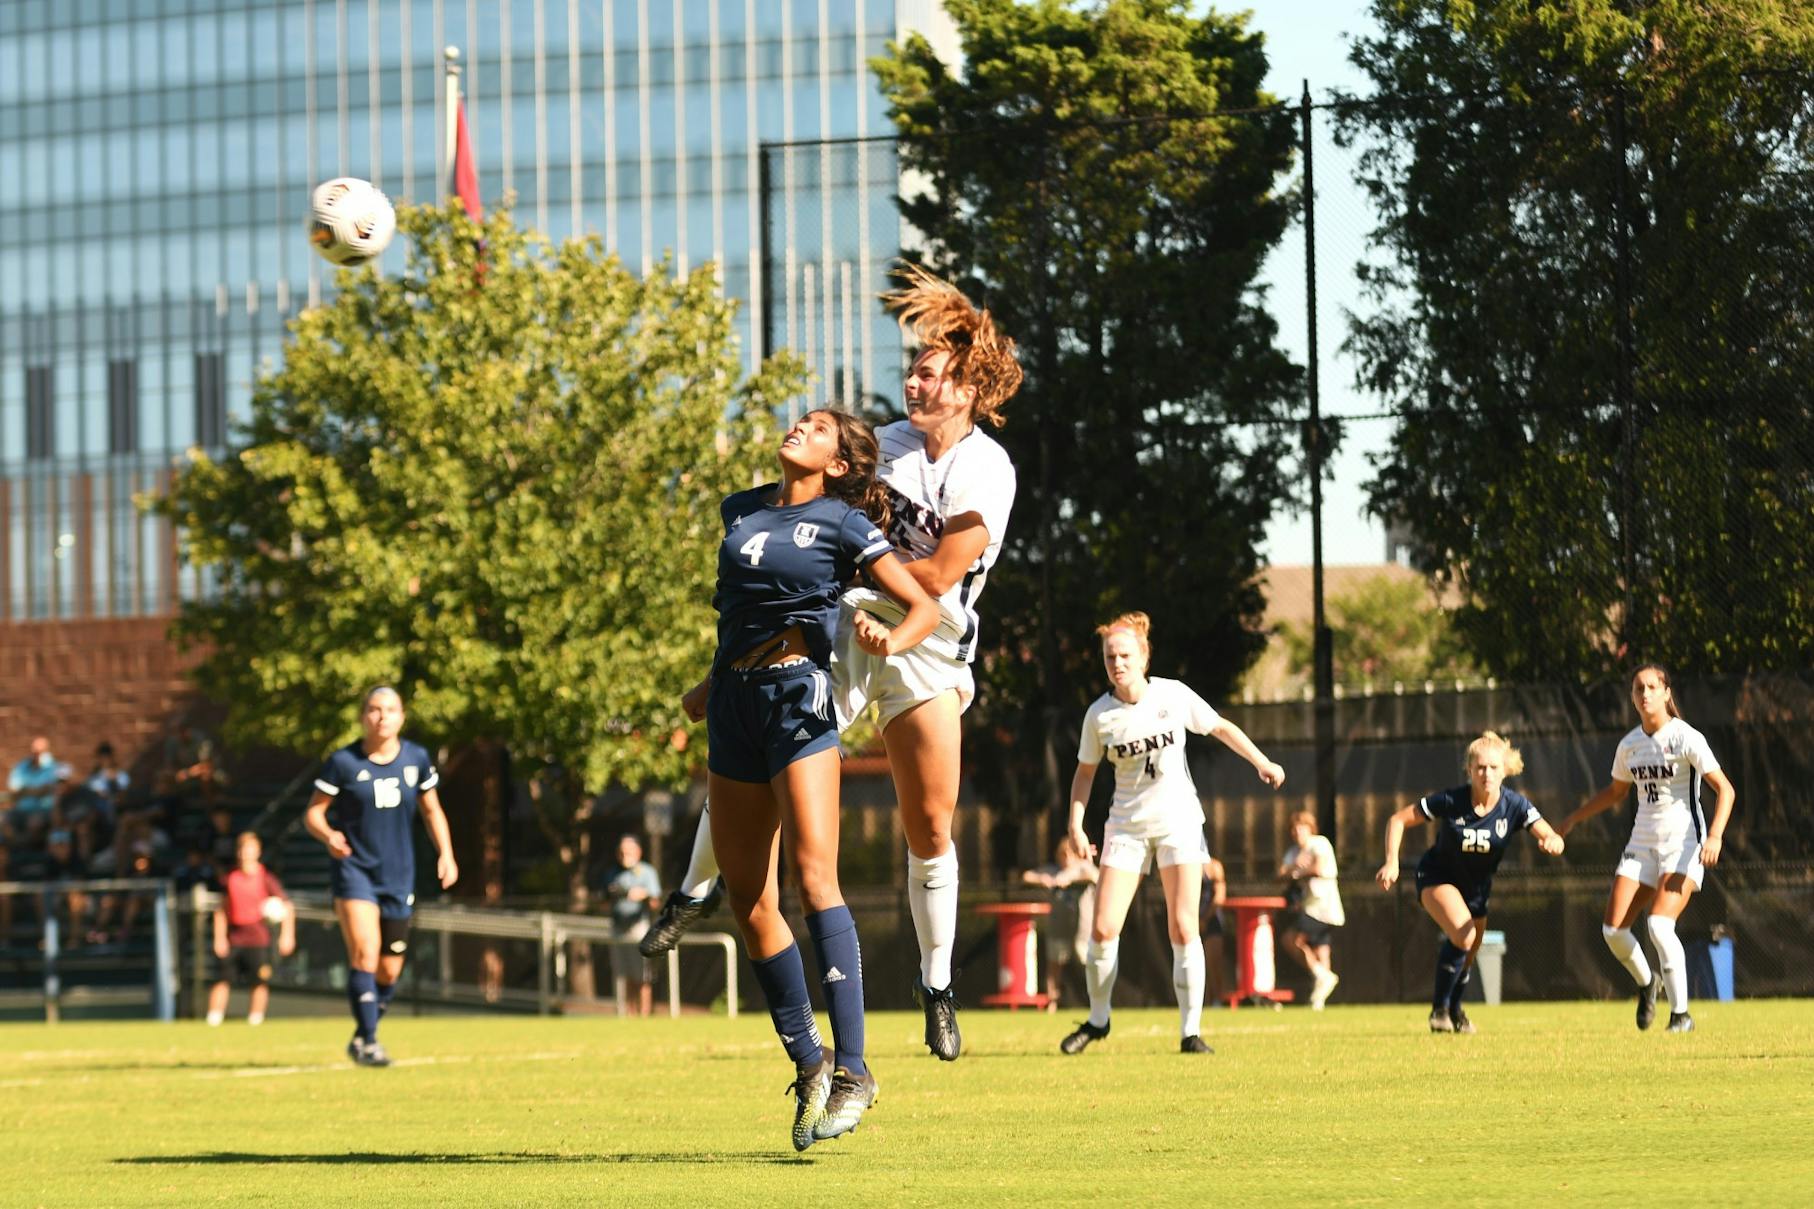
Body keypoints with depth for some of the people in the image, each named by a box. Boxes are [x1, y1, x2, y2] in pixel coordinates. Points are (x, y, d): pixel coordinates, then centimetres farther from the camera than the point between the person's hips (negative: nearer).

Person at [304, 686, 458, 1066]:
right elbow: (313, 813, -4)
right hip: (354, 870, -4)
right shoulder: (343, 762, -8)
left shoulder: (417, 760, 2)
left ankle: (361, 1039, 29)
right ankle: (368, 1041, -18)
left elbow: (432, 810, 15)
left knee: (390, 969, 8)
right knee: (364, 953, -21)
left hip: (398, 876, 4)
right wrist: (328, 835, -25)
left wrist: (445, 853, 2)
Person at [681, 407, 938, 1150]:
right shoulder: (740, 511, 15)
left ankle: (852, 1068, -21)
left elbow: (925, 606, -3)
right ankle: (807, 1065, 12)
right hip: (736, 701, 6)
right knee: (748, 899, 3)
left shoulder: (842, 524, -1)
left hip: (800, 697, -6)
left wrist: (892, 639, -23)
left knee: (812, 875, -19)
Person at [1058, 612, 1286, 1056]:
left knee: (1183, 928, -11)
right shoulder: (1099, 715, -5)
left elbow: (1221, 727, 6)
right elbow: (1085, 771, 8)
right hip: (1127, 826, 1)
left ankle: (1190, 1031, -5)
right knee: (1103, 928, -7)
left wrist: (1261, 761, -2)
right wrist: (1076, 823, -3)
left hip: (1178, 821, -1)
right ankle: (1097, 1019, 14)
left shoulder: (1173, 695, -8)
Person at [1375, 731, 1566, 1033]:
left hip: (1476, 887, 4)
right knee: (1462, 936, -29)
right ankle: (1439, 1008, -11)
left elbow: (1552, 837, -27)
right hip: (1437, 876, -4)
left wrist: (1552, 842, -52)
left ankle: (1454, 1010, 45)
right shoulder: (1450, 801, -26)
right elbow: (1398, 820, -17)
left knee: (1467, 957, 15)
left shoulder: (1514, 805, -20)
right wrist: (1391, 862, -29)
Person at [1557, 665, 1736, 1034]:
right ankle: (1646, 983, 26)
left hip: (1683, 844, -6)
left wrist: (1715, 835, -26)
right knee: (1613, 930, -4)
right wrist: (1574, 818, 21)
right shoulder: (1630, 745, 8)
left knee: (1659, 925, -23)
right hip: (1642, 843, 6)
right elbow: (1616, 792, 26)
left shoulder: (1686, 738, -10)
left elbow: (1725, 789, -13)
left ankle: (1681, 1013, -11)